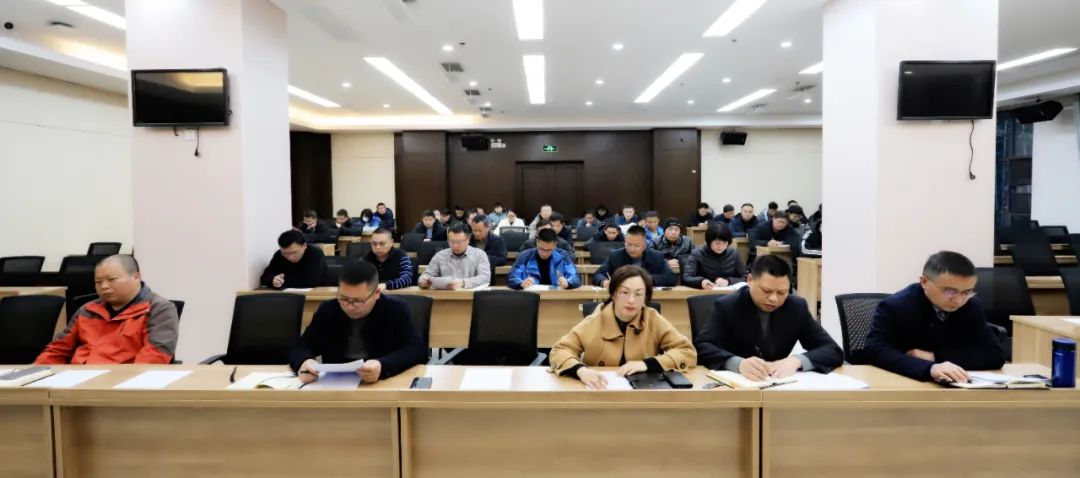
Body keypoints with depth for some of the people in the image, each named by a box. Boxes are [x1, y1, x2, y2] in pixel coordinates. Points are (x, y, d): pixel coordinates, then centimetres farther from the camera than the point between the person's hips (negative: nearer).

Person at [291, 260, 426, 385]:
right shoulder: (327, 310, 3)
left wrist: (383, 366, -31)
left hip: (385, 385, -2)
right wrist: (304, 362, -21)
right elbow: (301, 347, 2)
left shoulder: (396, 309, -6)